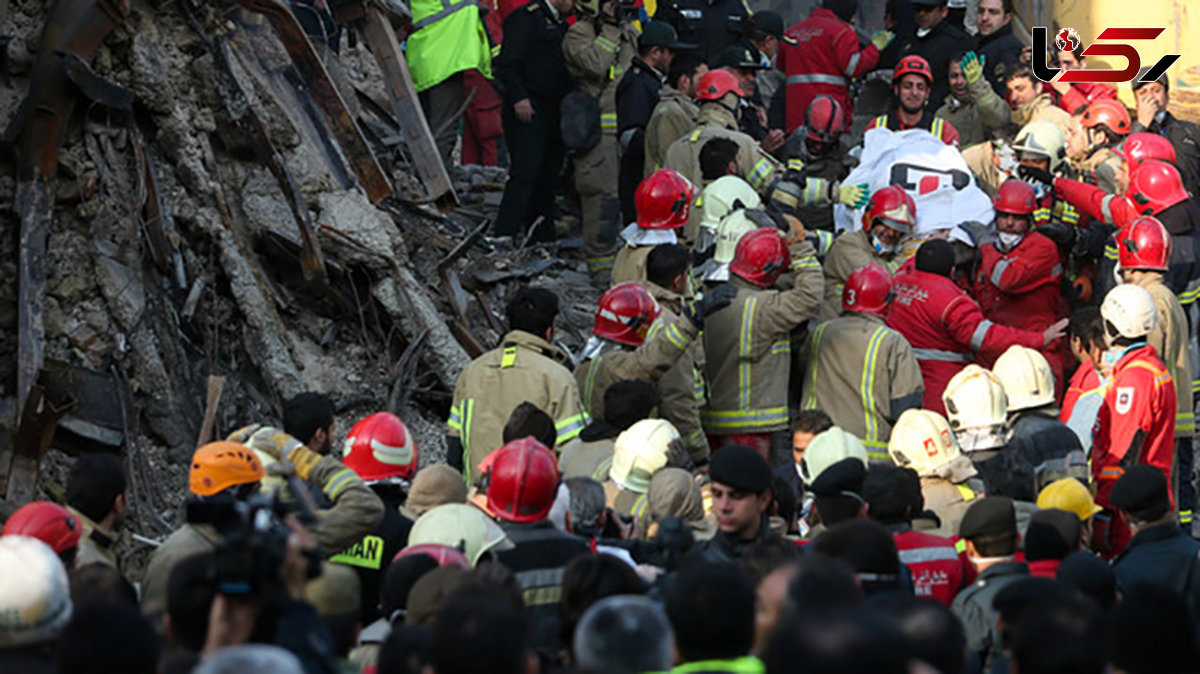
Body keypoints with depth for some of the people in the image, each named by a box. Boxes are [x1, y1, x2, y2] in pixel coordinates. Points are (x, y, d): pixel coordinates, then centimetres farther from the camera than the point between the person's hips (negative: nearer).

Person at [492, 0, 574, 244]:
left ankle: (542, 241, 14)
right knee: (525, 173, -15)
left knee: (548, 178, 9)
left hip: (553, 112, 9)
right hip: (528, 110, -9)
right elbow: (507, 61, -14)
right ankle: (503, 238, -17)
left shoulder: (560, 25, 22)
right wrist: (518, 97, -21)